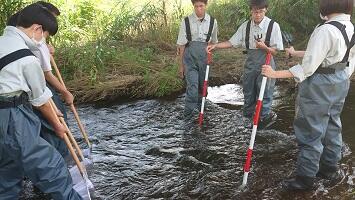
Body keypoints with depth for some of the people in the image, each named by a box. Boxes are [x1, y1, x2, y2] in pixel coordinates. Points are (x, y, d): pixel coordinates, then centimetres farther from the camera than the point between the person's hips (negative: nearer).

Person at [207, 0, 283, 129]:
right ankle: (248, 117, 34)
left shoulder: (273, 26, -10)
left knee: (264, 93, 5)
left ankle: (265, 117, 29)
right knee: (248, 93, 14)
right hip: (250, 64, 4)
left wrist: (264, 47, -26)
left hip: (266, 65, -4)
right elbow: (232, 42, 3)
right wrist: (215, 46, -8)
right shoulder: (245, 26, 1)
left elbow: (276, 51, -7)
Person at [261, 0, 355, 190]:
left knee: (310, 132, 3)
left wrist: (275, 74, -23)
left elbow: (307, 68, -25)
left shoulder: (325, 30, -25)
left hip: (319, 85, -9)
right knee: (332, 127, 21)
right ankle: (330, 168, 38)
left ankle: (305, 178, 17)